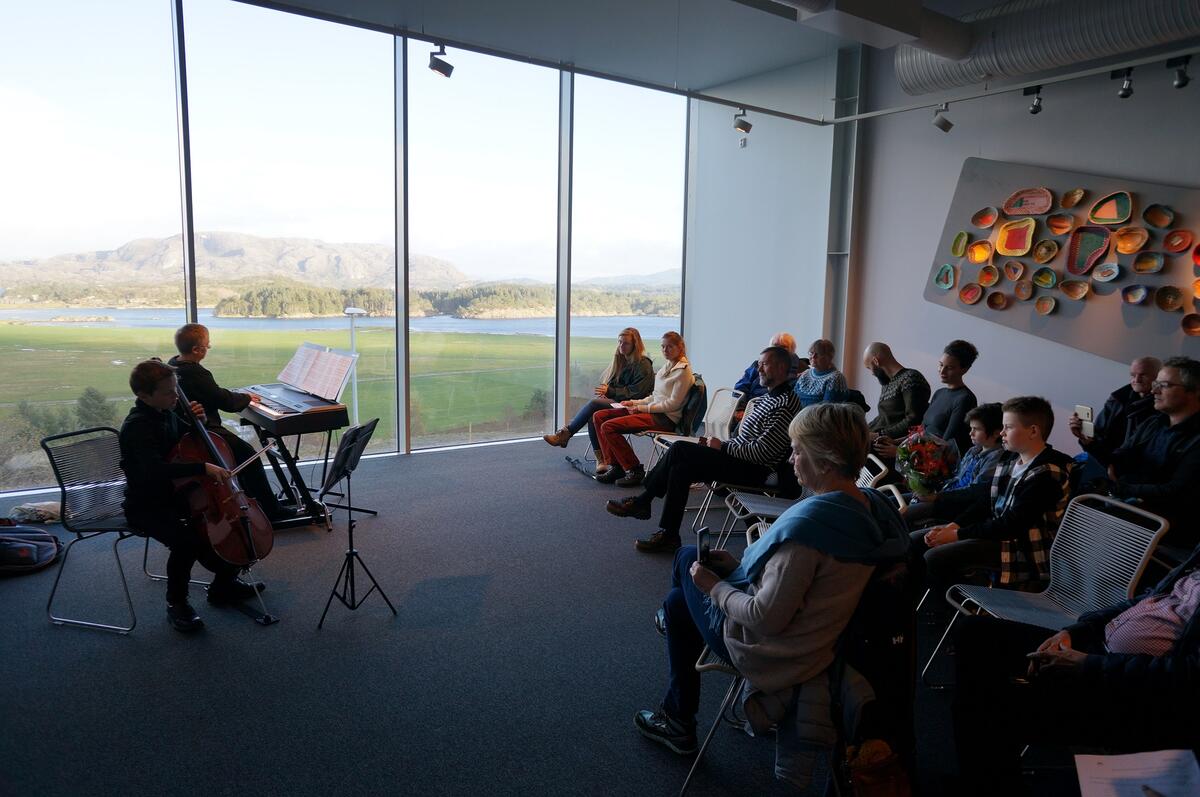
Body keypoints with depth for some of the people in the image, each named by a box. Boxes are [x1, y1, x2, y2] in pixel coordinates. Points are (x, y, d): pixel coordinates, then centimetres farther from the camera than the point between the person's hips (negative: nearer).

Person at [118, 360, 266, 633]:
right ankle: (176, 603, -6)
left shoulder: (166, 413, 3)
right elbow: (155, 469, -38)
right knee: (186, 540, -33)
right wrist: (203, 468, -43)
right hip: (146, 506, -9)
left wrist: (198, 421, -1)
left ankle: (224, 585, 21)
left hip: (175, 495, 9)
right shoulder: (136, 427, -23)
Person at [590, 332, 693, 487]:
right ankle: (613, 464, -3)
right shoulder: (667, 366, 17)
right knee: (599, 416, 1)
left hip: (666, 418, -10)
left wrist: (642, 408, -14)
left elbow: (673, 404, -16)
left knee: (608, 427, -22)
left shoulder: (683, 371, -10)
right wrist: (635, 403, 8)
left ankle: (635, 471, -13)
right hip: (654, 410, 10)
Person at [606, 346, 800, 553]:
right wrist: (718, 444, 5)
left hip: (753, 470, -10)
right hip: (741, 458, 10)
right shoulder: (769, 396, 16)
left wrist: (722, 446, -11)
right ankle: (668, 534, -1)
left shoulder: (785, 404, -17)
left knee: (679, 449, -17)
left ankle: (642, 501, -4)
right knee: (681, 467, -4)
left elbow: (761, 452, -22)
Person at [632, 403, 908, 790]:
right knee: (689, 555, 20)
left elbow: (767, 618, -31)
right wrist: (739, 566, 4)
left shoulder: (809, 524, -35)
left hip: (766, 649, -8)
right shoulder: (873, 508, -7)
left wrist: (715, 587, -14)